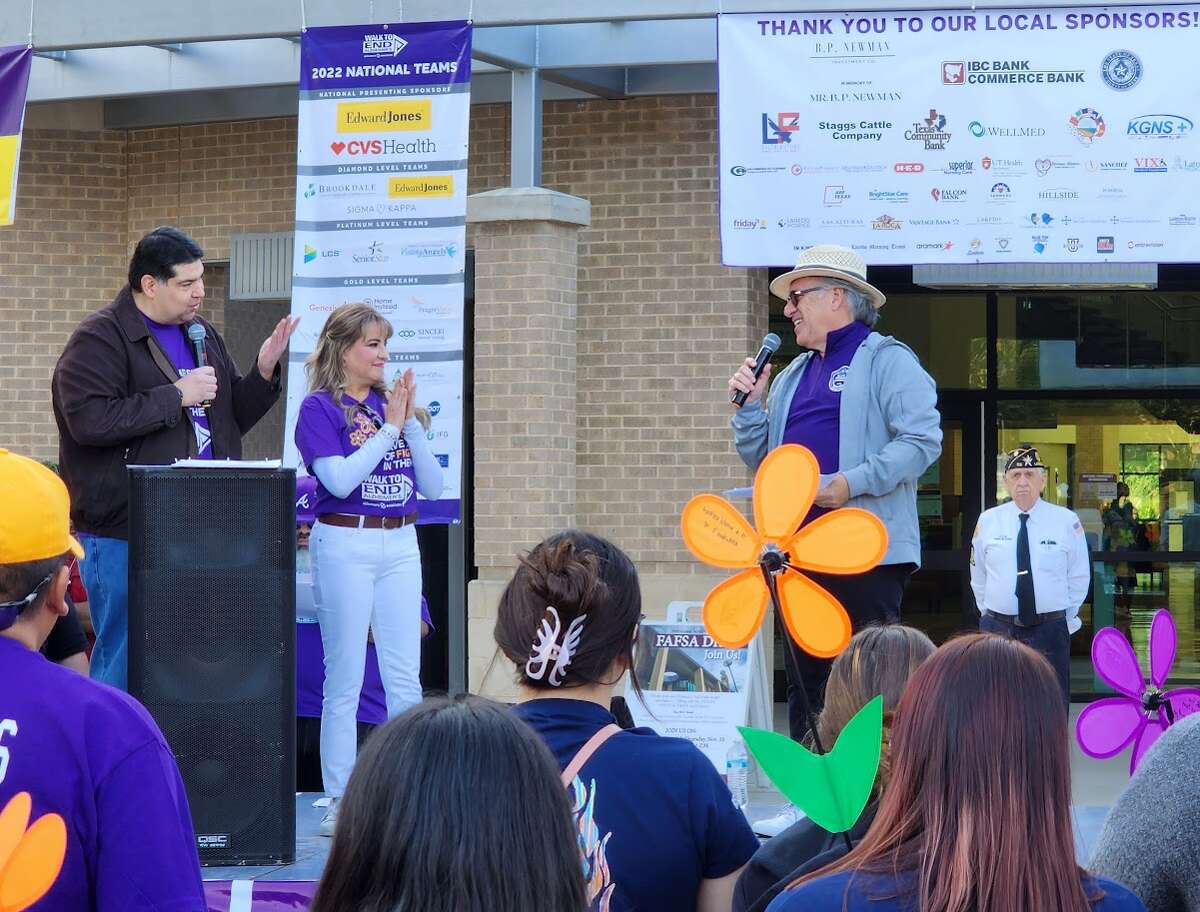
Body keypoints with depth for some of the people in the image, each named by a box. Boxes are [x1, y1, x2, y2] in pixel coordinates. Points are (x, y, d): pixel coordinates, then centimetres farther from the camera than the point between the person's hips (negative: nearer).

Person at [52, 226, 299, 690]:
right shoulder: (100, 338, -7)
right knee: (125, 665, -5)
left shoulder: (203, 335, 16)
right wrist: (177, 395, -17)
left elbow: (234, 418, 21)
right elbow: (90, 420, -21)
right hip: (125, 535, -7)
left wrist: (264, 372, 3)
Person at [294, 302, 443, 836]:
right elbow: (339, 479, -18)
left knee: (405, 678, 5)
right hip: (345, 545, -5)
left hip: (400, 545, 5)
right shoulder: (320, 407, -4)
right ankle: (340, 801, 6)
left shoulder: (393, 402, 10)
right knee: (345, 678, 0)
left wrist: (410, 421, -4)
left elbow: (433, 486, 5)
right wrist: (389, 428, -13)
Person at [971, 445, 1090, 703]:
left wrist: (1067, 619, 6)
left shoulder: (1066, 521, -1)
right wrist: (989, 615, 11)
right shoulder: (988, 522, 4)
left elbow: (1079, 576, 8)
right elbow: (978, 577, 14)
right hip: (998, 628, 1)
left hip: (1050, 628, -1)